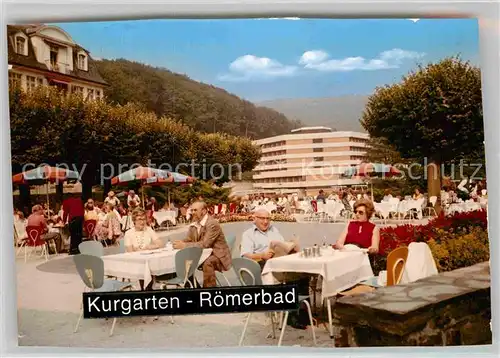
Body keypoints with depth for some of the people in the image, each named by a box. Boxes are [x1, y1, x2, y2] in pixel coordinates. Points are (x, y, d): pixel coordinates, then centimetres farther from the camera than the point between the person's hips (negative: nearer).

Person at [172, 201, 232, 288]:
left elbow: (205, 244, -28)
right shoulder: (194, 224, 5)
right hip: (204, 255, 8)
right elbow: (189, 240, 8)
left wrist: (184, 245, -29)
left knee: (207, 263, -35)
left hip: (218, 255, -8)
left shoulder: (213, 224, -21)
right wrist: (180, 242, -15)